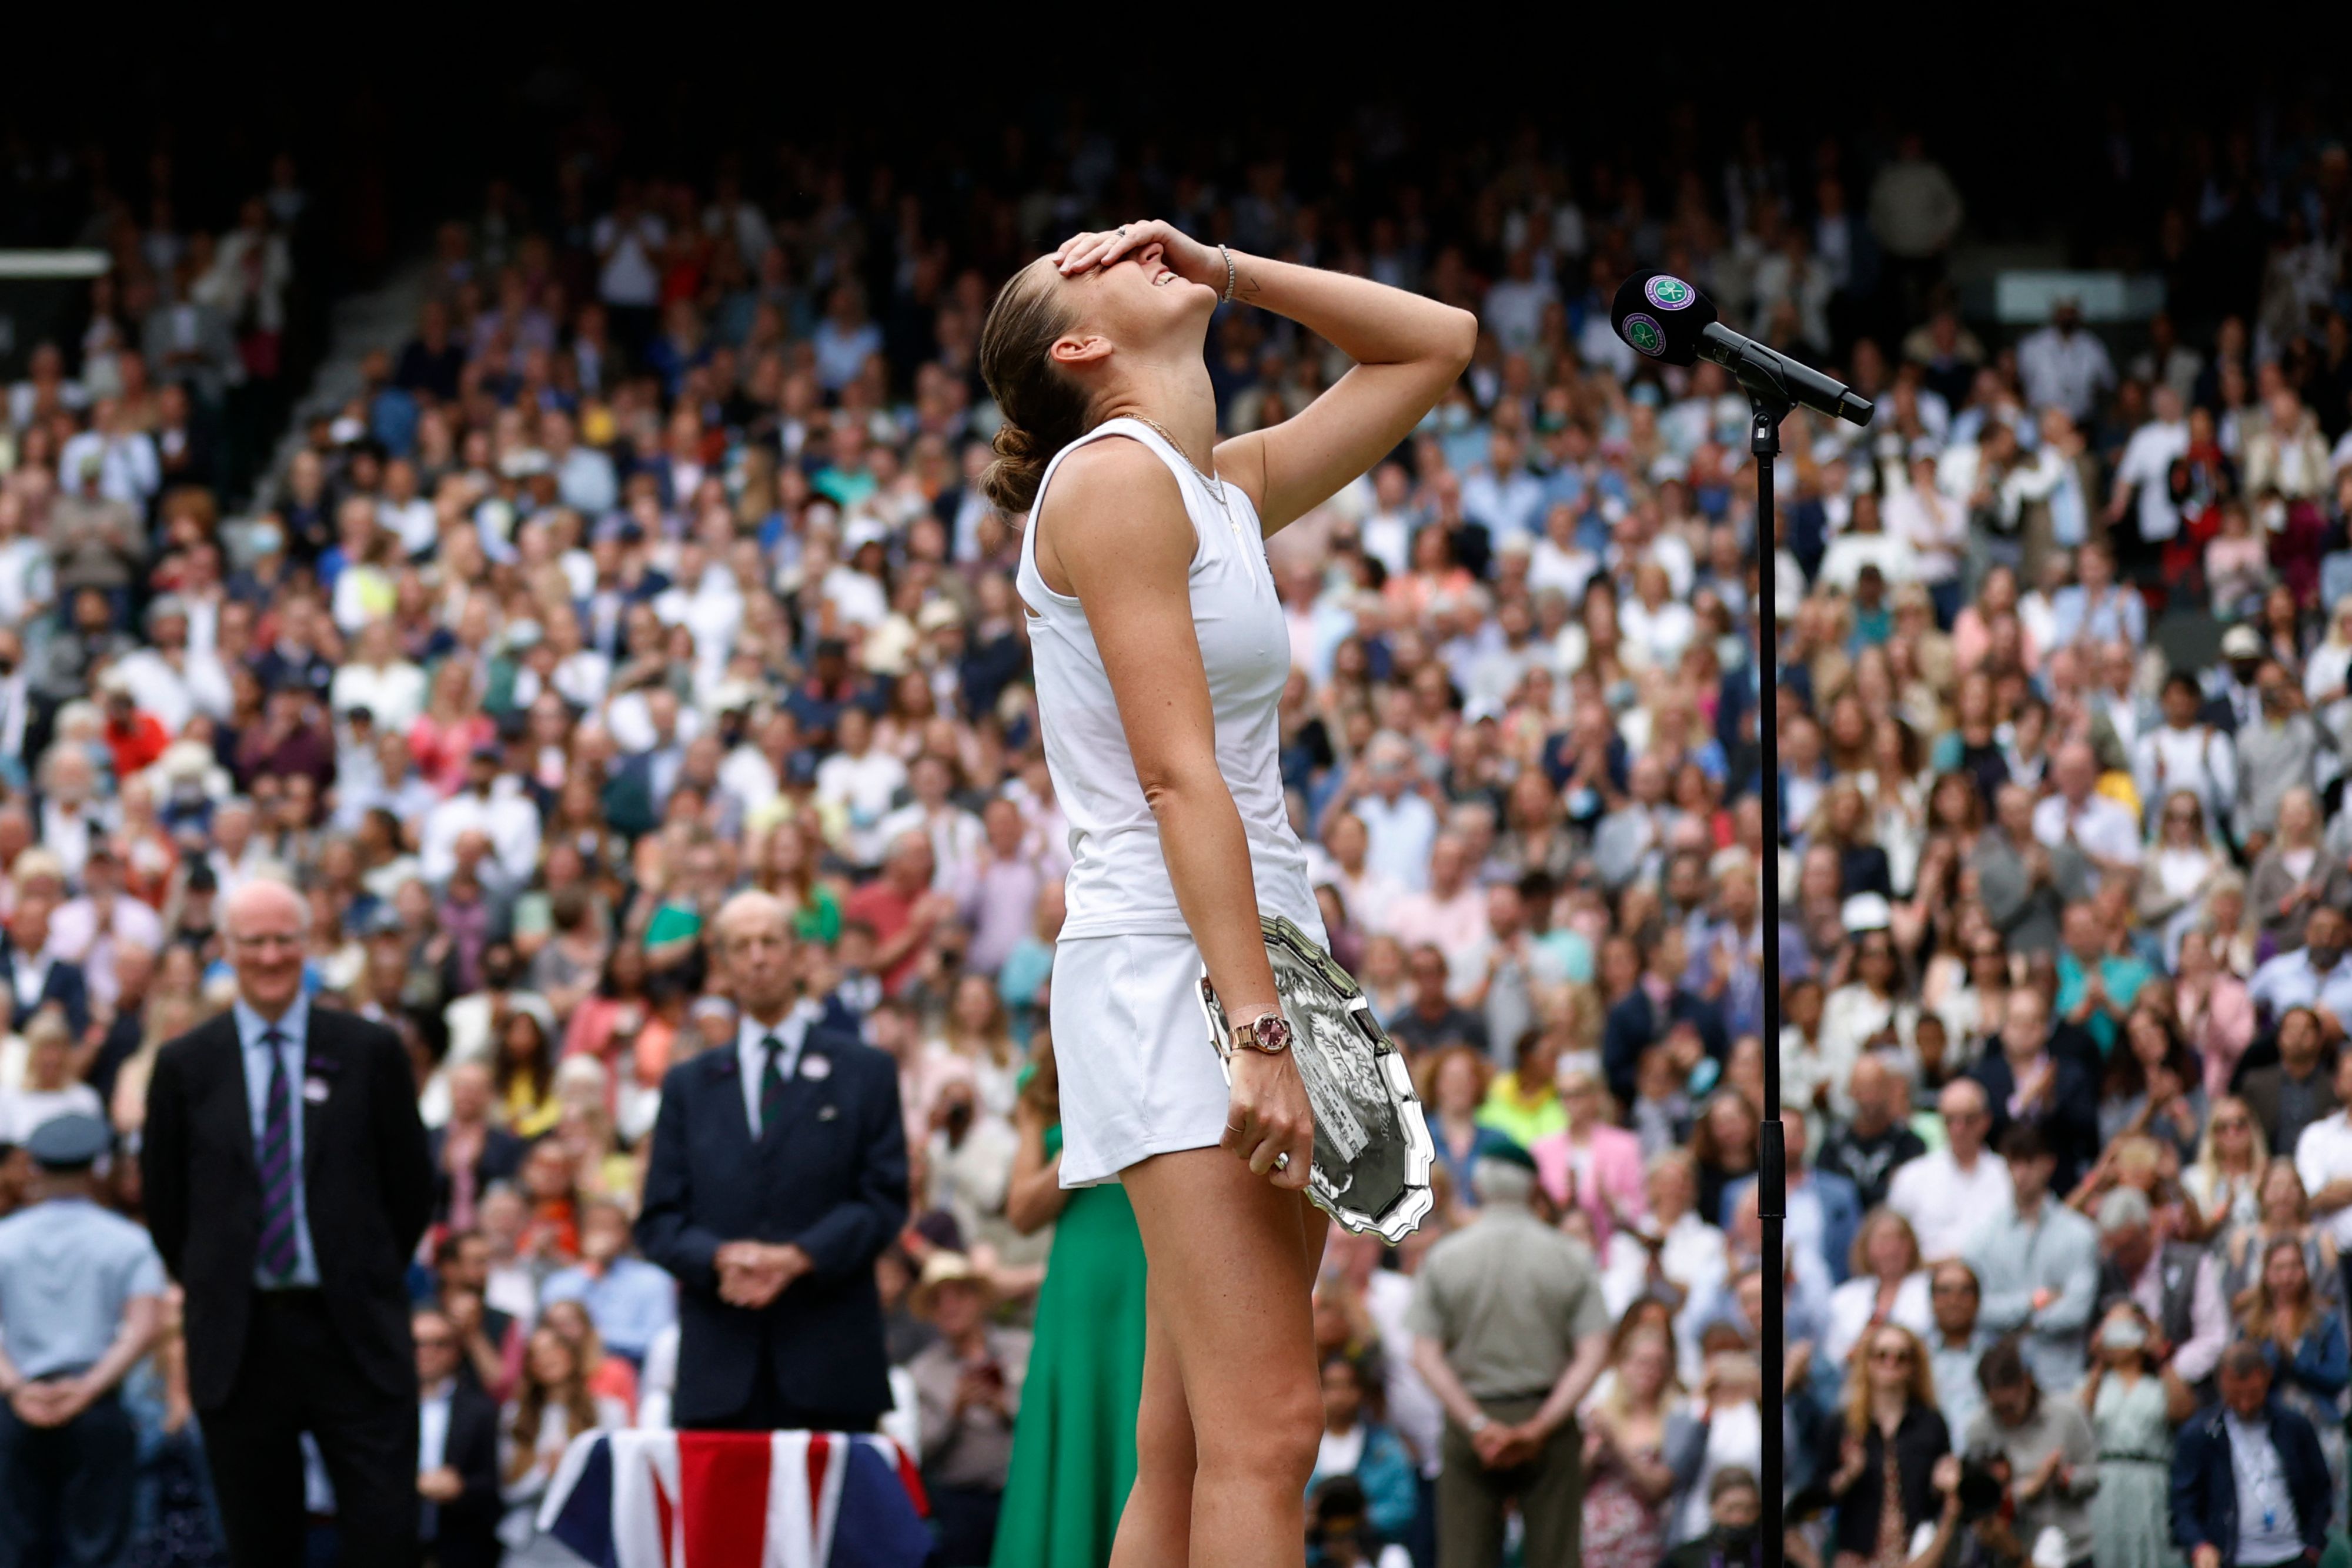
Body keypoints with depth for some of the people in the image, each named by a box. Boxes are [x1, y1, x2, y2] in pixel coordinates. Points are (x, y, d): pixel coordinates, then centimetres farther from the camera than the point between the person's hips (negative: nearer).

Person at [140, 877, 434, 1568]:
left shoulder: (370, 1051, 2)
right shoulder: (186, 1065, 4)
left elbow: (412, 1185, 8)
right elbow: (163, 1200, 11)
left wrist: (367, 1283, 9)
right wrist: (214, 1289, 10)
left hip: (355, 1334, -1)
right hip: (239, 1341, 1)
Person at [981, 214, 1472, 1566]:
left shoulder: (1230, 488, 19)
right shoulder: (1112, 475, -6)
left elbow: (1438, 342, 29)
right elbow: (1177, 774, -15)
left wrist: (1227, 272, 18)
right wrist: (1260, 1030, -21)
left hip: (1267, 957, 9)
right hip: (1171, 972, -9)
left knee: (1197, 1456, 4)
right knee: (1266, 1435, -18)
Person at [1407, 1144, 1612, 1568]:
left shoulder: (1444, 1258, 1)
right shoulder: (1571, 1258, 0)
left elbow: (1426, 1354, -6)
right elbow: (1593, 1354, -7)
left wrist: (1478, 1425, -10)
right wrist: (1540, 1428, -11)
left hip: (1471, 1420, 0)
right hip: (1547, 1415, 0)